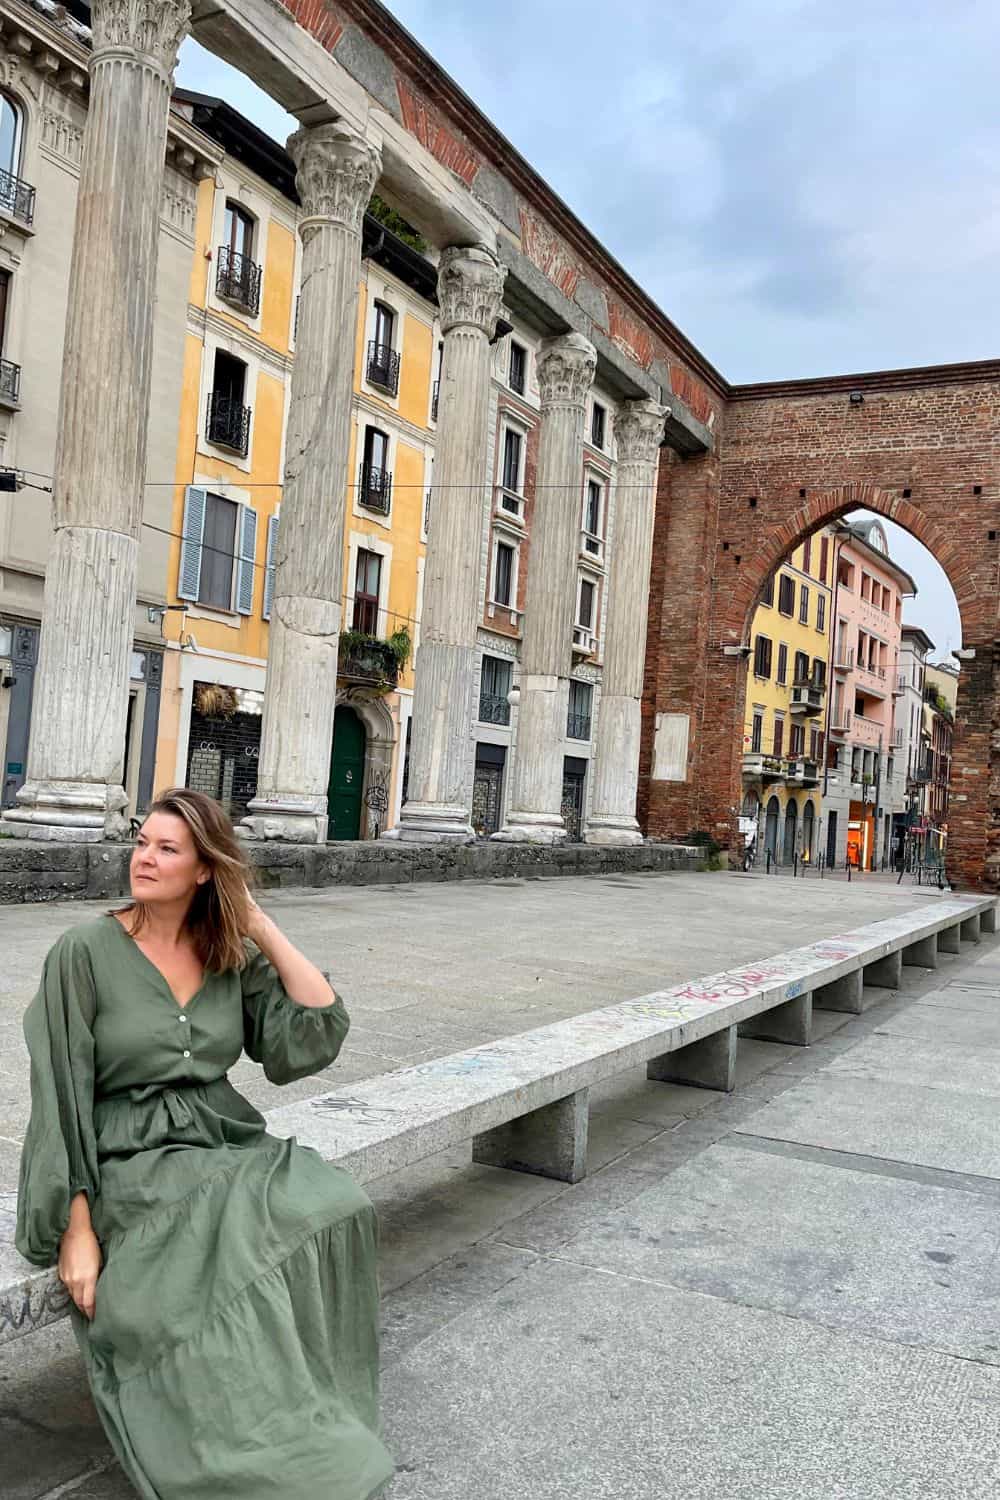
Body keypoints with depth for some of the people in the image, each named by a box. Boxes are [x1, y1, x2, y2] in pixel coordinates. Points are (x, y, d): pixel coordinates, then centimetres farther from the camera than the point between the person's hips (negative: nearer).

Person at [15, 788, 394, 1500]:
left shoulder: (233, 958, 6)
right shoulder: (86, 952, -6)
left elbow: (321, 1031, -2)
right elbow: (60, 1094, -8)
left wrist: (260, 925, -1)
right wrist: (77, 1230, -14)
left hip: (227, 1149, 4)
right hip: (129, 1167, -4)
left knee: (334, 1212, -25)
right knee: (253, 1254, -31)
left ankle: (317, 1429, -10)